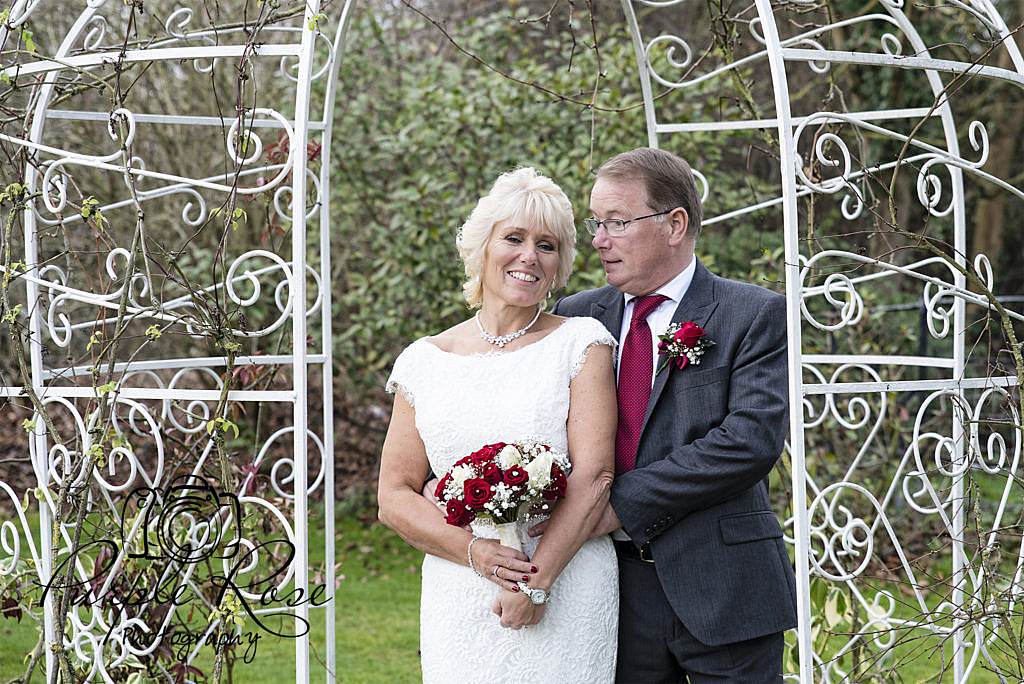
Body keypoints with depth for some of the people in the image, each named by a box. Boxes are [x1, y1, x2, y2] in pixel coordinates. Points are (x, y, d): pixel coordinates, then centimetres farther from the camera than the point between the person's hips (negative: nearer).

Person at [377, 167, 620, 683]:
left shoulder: (580, 343, 2)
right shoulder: (425, 361, 8)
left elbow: (594, 476, -7)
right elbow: (394, 497, 5)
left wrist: (537, 581, -15)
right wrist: (475, 552, -11)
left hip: (567, 595, -2)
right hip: (458, 598, 2)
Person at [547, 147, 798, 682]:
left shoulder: (754, 314, -4)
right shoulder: (576, 316, 9)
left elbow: (751, 441, -16)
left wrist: (622, 503, -18)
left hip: (723, 596, -3)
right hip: (616, 591, 4)